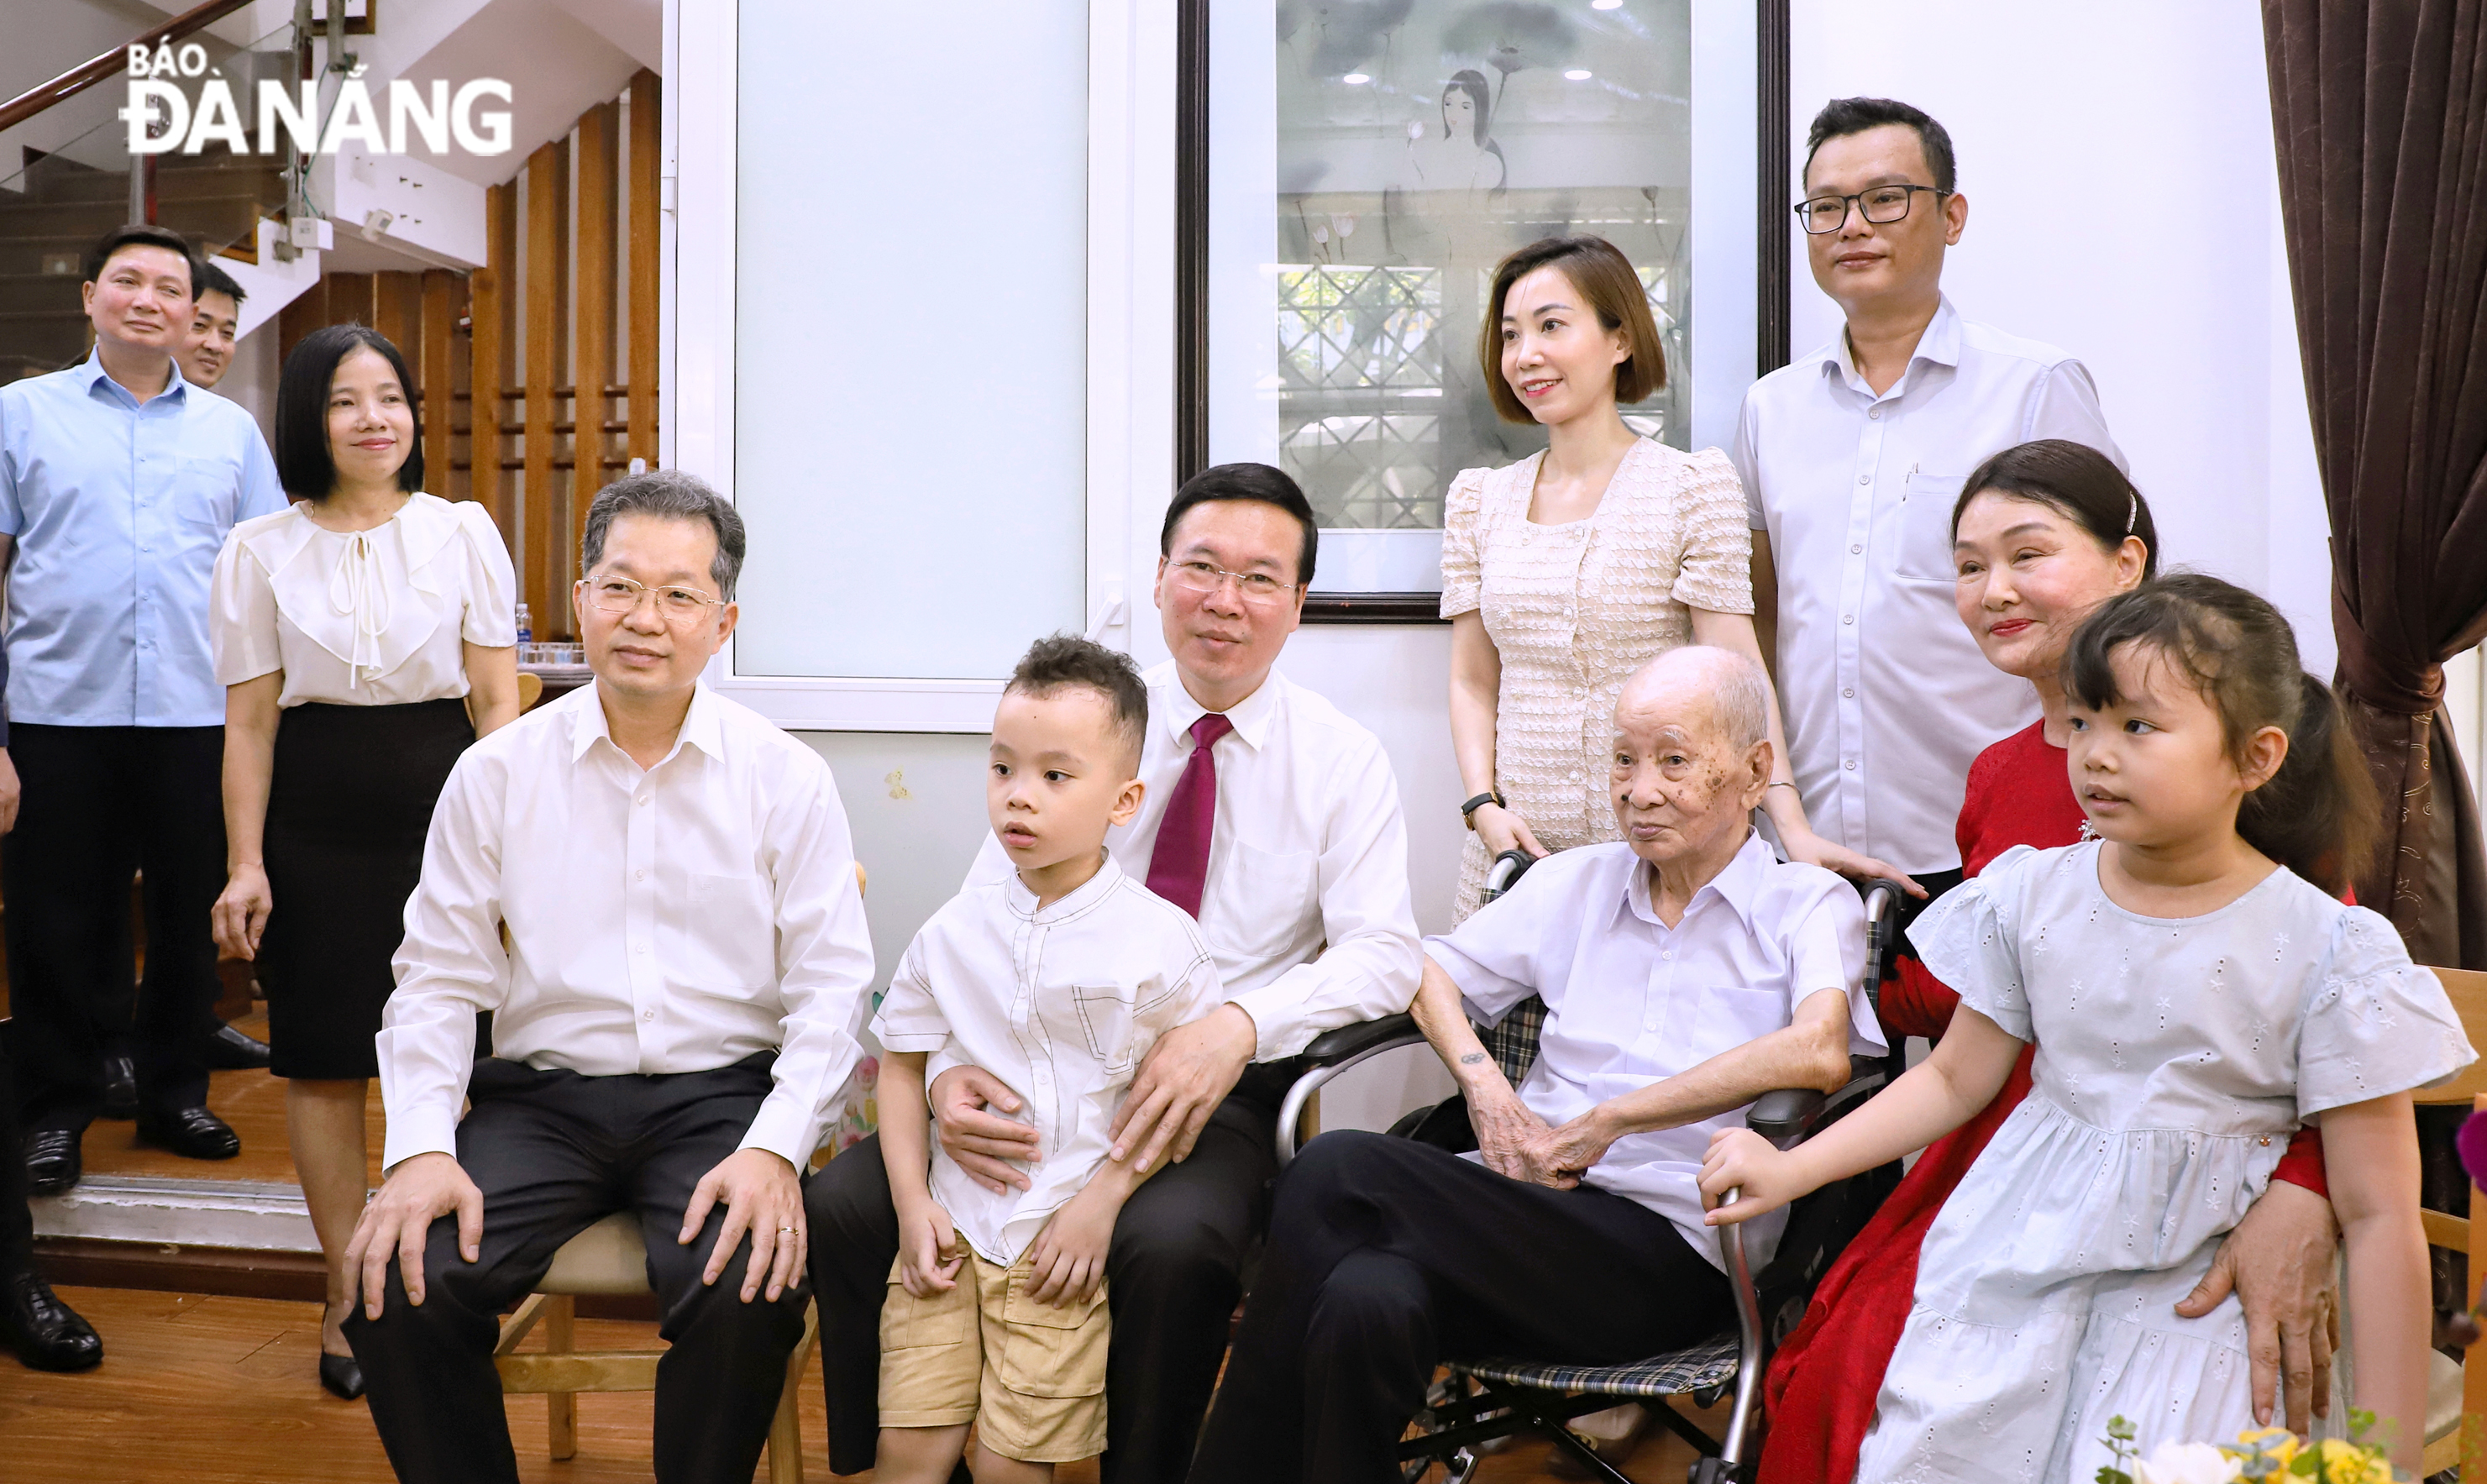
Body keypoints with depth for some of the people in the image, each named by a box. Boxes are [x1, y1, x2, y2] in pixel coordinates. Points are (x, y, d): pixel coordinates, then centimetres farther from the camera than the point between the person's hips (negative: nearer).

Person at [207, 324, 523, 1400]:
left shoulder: (464, 533, 3)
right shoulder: (260, 552, 5)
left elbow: (498, 703, 2)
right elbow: (250, 720, 4)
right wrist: (246, 864, -2)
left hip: (442, 808, -1)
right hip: (315, 825, 1)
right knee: (325, 1060, 6)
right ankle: (348, 1298, 20)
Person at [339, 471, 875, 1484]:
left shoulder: (786, 779, 1)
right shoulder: (496, 773, 5)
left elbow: (831, 986, -1)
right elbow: (436, 980, 6)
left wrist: (774, 1148, -15)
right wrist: (421, 1146, -9)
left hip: (718, 1096, -1)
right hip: (540, 1096, 2)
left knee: (750, 1295, -29)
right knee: (398, 1288, -22)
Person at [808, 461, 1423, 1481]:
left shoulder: (1344, 762, 4)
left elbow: (1381, 951, -8)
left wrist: (1240, 1024, -28)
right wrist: (948, 1070, -20)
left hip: (1222, 1086, -2)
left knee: (1172, 1242, -35)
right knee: (844, 1202, -19)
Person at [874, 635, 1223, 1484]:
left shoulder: (1157, 940, -8)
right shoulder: (953, 931, 2)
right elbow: (902, 1061, 10)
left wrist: (1103, 1199, -10)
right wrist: (912, 1201, 0)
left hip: (1065, 1240, -3)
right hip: (951, 1228, 3)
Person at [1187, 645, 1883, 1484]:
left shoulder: (1812, 906, 5)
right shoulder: (1581, 882, 21)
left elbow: (1819, 1052, -16)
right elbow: (1429, 969, 21)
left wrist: (1606, 1122, -13)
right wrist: (1486, 1089, 0)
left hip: (1667, 1252, -4)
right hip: (1527, 1207, 4)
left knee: (1337, 1172, -28)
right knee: (1366, 1300, -34)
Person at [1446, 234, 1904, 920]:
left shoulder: (1692, 484, -3)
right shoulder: (1478, 500, 9)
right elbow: (1473, 682, 11)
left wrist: (1792, 824, -18)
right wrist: (1484, 805, -5)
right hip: (1517, 849, 3)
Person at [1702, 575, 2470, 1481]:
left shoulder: (2328, 953, -10)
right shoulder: (2033, 896, 0)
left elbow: (2377, 1216, -7)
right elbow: (1955, 1078, 10)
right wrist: (1791, 1170, 2)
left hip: (2189, 1295, -2)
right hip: (2017, 1262, 3)